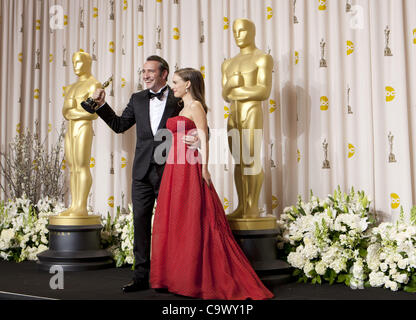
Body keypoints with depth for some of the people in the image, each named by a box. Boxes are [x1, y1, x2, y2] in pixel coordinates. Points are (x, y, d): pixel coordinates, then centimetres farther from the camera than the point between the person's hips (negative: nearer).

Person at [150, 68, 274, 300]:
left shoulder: (196, 106, -7)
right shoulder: (184, 108, 20)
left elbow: (204, 138, -15)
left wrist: (204, 168, -22)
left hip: (189, 170, -9)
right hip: (175, 169, 9)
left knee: (191, 222, -6)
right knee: (172, 221, 9)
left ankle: (195, 279, 1)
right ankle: (175, 276, 15)